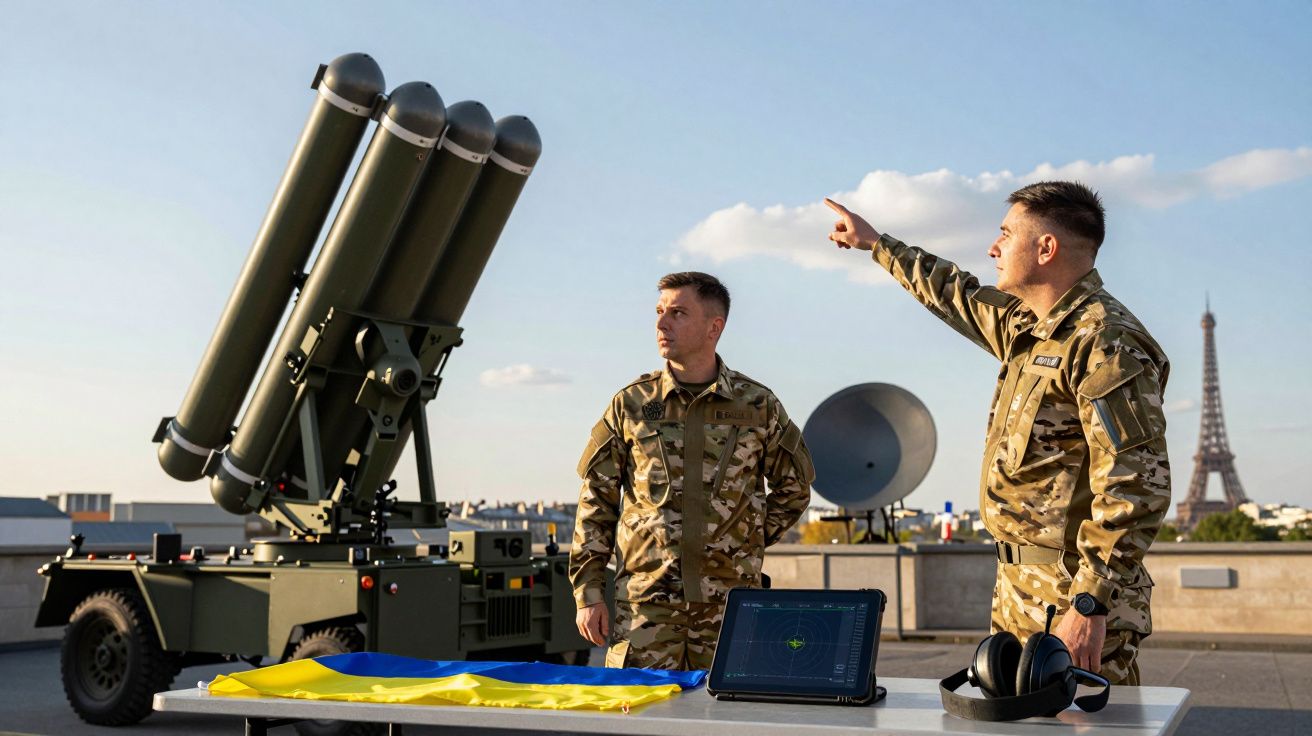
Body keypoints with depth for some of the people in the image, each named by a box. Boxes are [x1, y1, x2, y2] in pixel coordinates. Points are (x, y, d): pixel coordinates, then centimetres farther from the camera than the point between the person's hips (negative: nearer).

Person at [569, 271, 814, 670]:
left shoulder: (757, 405, 4)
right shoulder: (630, 405, 5)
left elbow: (794, 486, 19)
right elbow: (596, 502, 7)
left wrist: (752, 540, 8)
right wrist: (588, 593, 1)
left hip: (731, 604, 0)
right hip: (645, 601, 0)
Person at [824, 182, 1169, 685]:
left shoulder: (1104, 342, -15)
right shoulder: (1026, 326, 15)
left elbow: (1137, 486, -22)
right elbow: (960, 297, 36)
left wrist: (1090, 604, -25)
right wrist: (874, 242, 44)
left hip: (1072, 600, -9)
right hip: (1017, 588, 9)